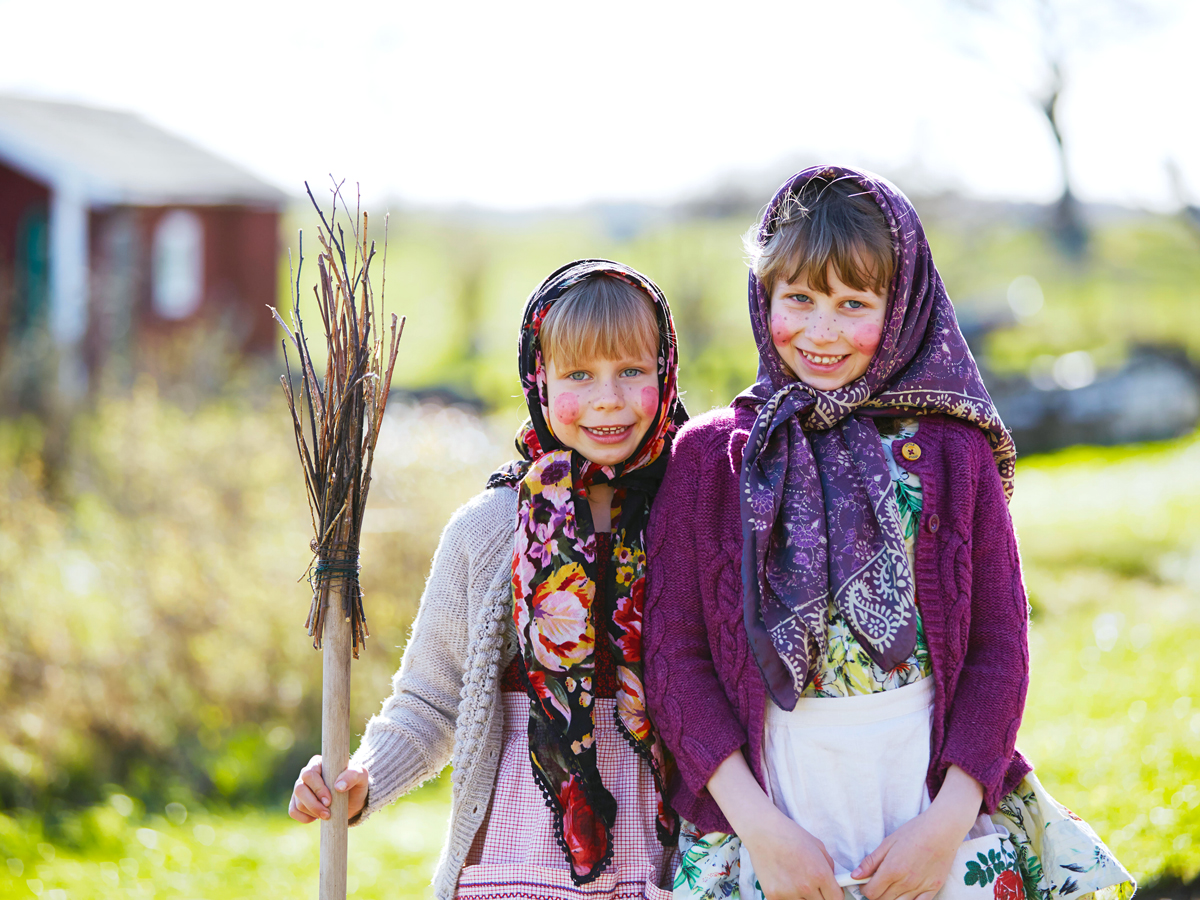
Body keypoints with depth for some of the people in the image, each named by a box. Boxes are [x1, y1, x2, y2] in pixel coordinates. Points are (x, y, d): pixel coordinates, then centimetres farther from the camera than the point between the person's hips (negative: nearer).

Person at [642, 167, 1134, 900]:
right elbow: (674, 656, -3)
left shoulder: (952, 453, 2)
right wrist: (759, 826, -12)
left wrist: (948, 822, -10)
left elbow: (999, 649, 0)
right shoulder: (708, 456, 1)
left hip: (932, 798, 0)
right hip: (770, 805, 0)